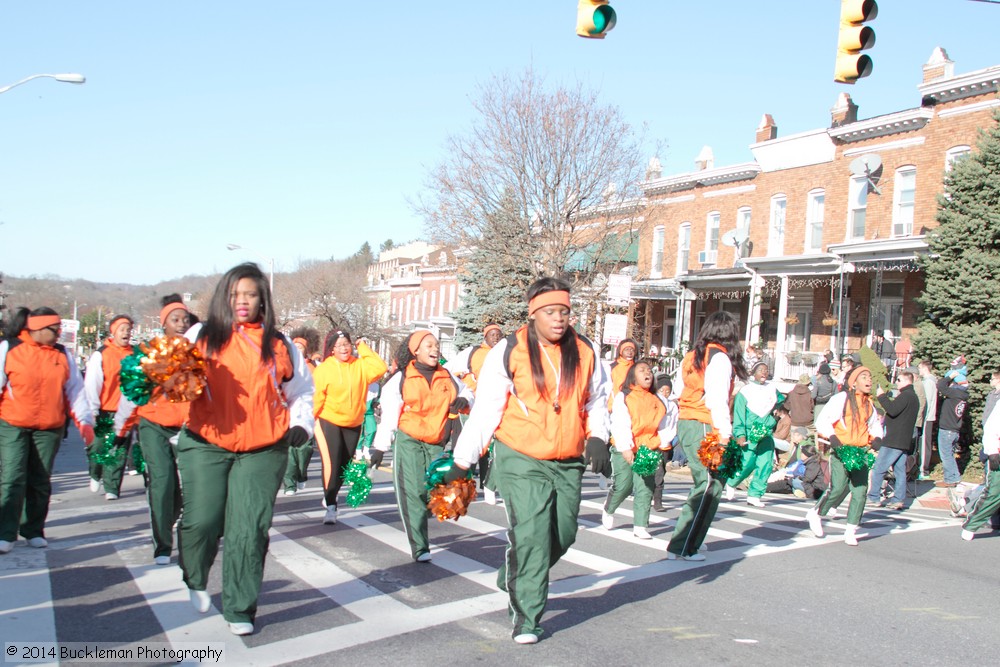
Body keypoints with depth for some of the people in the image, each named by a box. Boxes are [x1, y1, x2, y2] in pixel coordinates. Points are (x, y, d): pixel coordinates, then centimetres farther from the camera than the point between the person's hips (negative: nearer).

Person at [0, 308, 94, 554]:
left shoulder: (62, 355, 8)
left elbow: (75, 390, 8)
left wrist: (85, 421, 0)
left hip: (50, 429, 3)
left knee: (41, 482, 7)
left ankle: (33, 531, 19)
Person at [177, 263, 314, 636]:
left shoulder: (279, 345, 11)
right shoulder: (201, 335, 8)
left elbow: (301, 390, 20)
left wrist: (300, 424, 5)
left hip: (263, 451, 1)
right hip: (205, 444, 0)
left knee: (249, 531, -2)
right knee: (201, 521, -6)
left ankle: (239, 610, 14)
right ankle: (195, 580, 27)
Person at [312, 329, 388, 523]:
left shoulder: (360, 365, -1)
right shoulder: (324, 369, -10)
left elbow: (380, 368, -16)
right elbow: (316, 398, -9)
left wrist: (364, 349, -12)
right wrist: (312, 421, -10)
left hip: (353, 424, 4)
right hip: (329, 422, -4)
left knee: (345, 465, 14)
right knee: (331, 464, -13)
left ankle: (330, 496, 37)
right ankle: (330, 506, -1)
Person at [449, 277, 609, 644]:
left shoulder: (585, 351, 3)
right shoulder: (509, 351, -9)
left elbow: (596, 399, 16)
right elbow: (485, 409, -5)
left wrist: (597, 436, -1)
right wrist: (462, 460, -6)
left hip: (569, 463, 5)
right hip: (521, 461, -5)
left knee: (563, 535, 15)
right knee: (531, 537, -10)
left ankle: (513, 578, 41)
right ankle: (526, 617, 6)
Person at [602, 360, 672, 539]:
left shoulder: (656, 401, 15)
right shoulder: (623, 396, 0)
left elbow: (663, 427, 13)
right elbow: (620, 425, -9)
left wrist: (662, 443, -4)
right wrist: (626, 448, -18)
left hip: (648, 451, 4)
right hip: (625, 450, -3)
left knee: (645, 488, -4)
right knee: (623, 486, -3)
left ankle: (640, 526, 3)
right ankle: (608, 510, 27)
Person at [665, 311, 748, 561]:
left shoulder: (692, 356, 15)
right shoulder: (720, 358, -7)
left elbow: (678, 390, 14)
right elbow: (717, 400, -15)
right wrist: (725, 433, -15)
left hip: (685, 425, 8)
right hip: (704, 428, -8)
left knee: (704, 484, 16)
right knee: (711, 486, -4)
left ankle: (689, 540, 19)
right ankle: (682, 548, -4)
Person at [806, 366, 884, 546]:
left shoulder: (869, 404, 15)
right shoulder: (841, 399, -6)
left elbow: (875, 424, 30)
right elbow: (823, 419, -10)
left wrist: (876, 437, 10)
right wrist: (832, 437, -22)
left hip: (861, 452, 6)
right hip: (841, 450, -6)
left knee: (860, 491, -2)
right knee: (838, 488, -11)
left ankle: (851, 532, 7)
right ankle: (816, 514, 15)